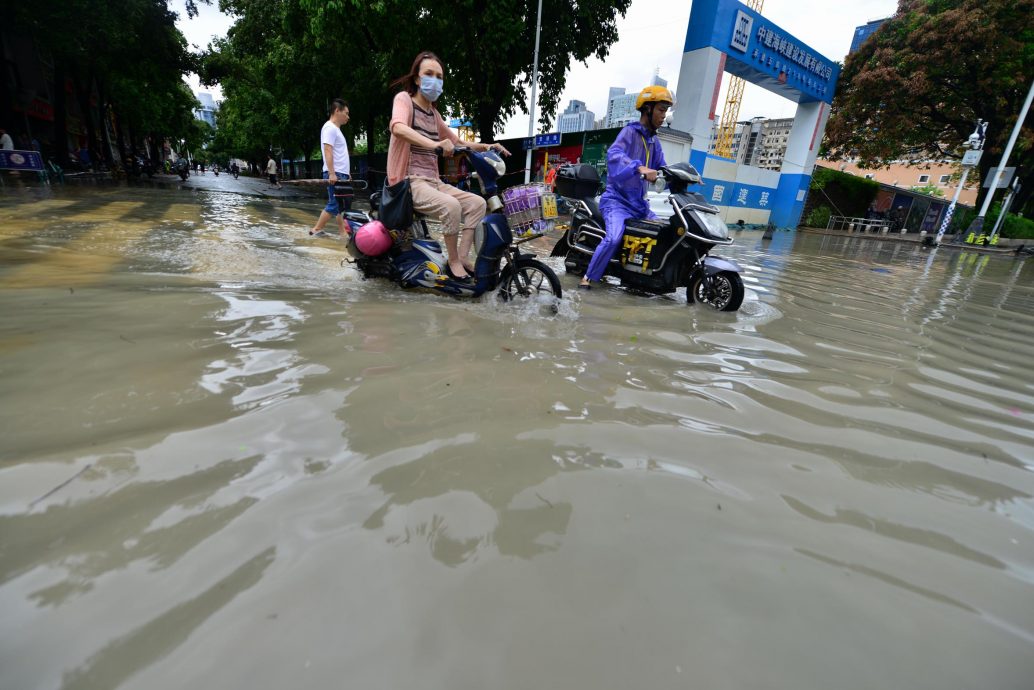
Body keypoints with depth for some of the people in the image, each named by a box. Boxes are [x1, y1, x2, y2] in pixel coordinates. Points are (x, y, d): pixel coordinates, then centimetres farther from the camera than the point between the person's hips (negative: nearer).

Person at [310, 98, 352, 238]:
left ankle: (343, 233, 9)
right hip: (335, 175, -10)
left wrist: (346, 173, 23)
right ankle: (316, 230, -2)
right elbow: (328, 151, -18)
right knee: (334, 205, -9)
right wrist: (332, 173, -26)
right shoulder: (330, 127, -9)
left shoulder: (336, 129, 22)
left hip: (341, 174, 10)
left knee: (341, 205, 8)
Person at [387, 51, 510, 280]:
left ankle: (462, 257, -11)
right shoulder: (404, 98, -2)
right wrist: (434, 144, -40)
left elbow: (457, 142, 30)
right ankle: (453, 261, -17)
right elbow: (398, 127, -25)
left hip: (433, 181, 8)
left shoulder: (434, 114, 20)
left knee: (477, 203, -9)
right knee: (451, 205, -33)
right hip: (409, 181, -8)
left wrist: (486, 146, 15)